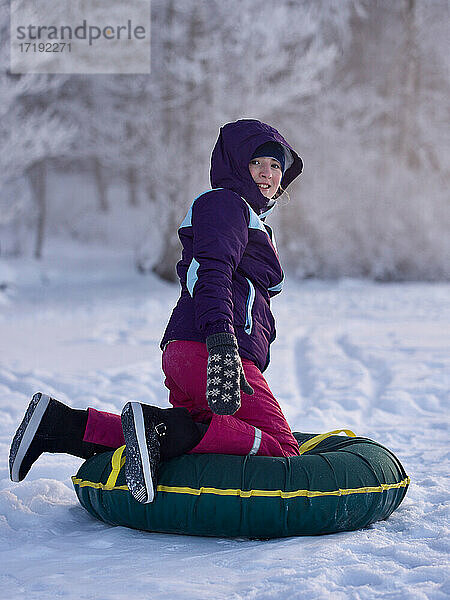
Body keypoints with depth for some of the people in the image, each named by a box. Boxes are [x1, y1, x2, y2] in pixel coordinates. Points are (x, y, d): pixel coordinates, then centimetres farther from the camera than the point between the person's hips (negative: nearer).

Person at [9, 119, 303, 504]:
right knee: (282, 450, -15)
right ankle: (163, 430, -28)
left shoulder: (253, 219, 31)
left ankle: (60, 423, -1)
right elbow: (212, 274, -19)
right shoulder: (225, 204, -1)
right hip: (205, 352, -10)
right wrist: (222, 347, -34)